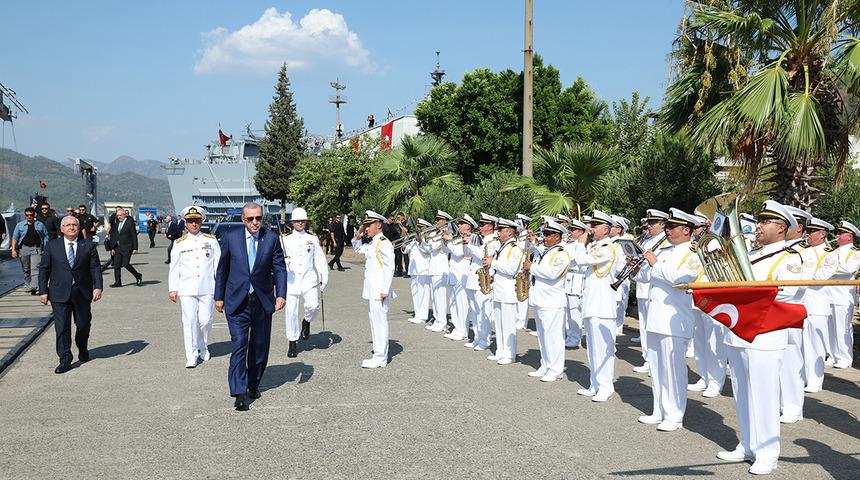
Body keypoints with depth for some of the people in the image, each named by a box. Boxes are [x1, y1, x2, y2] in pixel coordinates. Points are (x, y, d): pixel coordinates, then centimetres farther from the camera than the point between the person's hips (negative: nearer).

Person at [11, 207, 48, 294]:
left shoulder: (40, 225, 7)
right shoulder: (20, 225, 8)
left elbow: (45, 237, 9)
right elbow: (15, 238, 7)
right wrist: (13, 250, -2)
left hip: (36, 248, -2)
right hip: (24, 248, 2)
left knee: (35, 268, -14)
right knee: (26, 268, 11)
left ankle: (34, 286, -21)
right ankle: (27, 284, 25)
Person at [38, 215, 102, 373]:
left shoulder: (88, 246, 4)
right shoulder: (52, 246, 4)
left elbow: (95, 268, 1)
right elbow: (44, 269, 5)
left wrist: (97, 287, -11)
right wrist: (43, 291, -1)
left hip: (82, 293, 1)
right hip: (60, 294, -1)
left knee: (83, 325, 11)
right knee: (62, 327, -3)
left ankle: (82, 350, 36)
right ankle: (65, 360, 3)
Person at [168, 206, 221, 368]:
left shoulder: (211, 240, 6)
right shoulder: (180, 243, 6)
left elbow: (219, 264, 7)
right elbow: (174, 268, 8)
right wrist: (172, 289, 5)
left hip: (207, 288, 0)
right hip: (187, 290, 0)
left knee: (205, 320, 1)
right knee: (190, 321, -4)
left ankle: (203, 348, 26)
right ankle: (191, 355, 4)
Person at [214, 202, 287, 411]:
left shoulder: (272, 238, 0)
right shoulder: (230, 238, 0)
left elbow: (279, 268, 1)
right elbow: (222, 269, 8)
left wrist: (281, 294, -11)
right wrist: (219, 296, 9)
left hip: (263, 301, 2)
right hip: (237, 301, -2)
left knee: (260, 347, 11)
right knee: (239, 345, -9)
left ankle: (253, 385, 29)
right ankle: (240, 393, -8)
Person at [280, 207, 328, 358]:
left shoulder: (313, 239, 8)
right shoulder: (285, 240, 5)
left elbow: (320, 260, 10)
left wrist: (324, 279, 4)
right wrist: (284, 261, -19)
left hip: (309, 279, 0)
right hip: (291, 280, 0)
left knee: (313, 305, -20)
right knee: (291, 312, 1)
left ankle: (306, 321, 14)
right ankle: (292, 344, 14)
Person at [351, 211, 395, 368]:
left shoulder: (383, 243, -14)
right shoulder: (371, 243, 13)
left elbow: (390, 268, -18)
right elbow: (357, 249, 32)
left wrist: (385, 290, -19)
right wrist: (358, 234, 14)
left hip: (379, 291, -10)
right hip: (371, 290, 10)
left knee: (380, 322, -5)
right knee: (374, 321, 14)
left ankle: (380, 358, 0)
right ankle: (379, 353, 22)